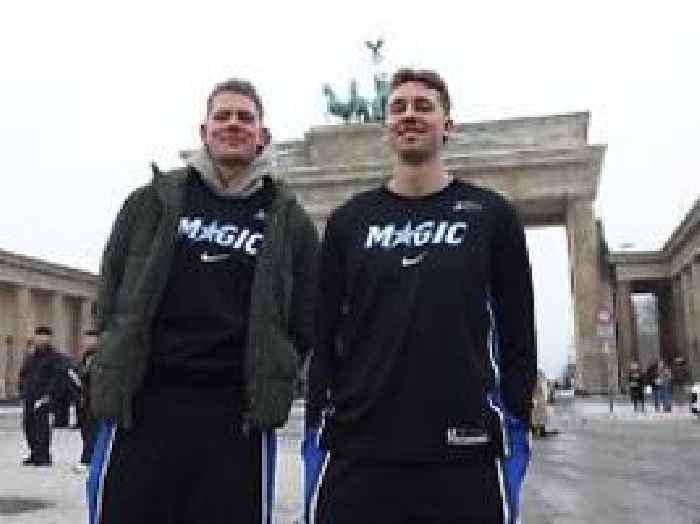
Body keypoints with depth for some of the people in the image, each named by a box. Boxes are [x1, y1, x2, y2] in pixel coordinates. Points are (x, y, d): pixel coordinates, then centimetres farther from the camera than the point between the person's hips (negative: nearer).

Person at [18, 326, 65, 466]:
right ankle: (34, 454, 20)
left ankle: (43, 456, -2)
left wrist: (49, 394, -15)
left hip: (44, 397, -7)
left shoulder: (55, 357, -2)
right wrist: (22, 391, 14)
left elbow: (58, 377, -9)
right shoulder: (30, 357, 20)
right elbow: (22, 374, 26)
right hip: (29, 398, 7)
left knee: (42, 426, -8)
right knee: (28, 425, 8)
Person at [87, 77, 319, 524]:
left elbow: (305, 320, 8)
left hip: (239, 416, 0)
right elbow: (112, 297, 11)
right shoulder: (152, 201, 10)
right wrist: (116, 372, 4)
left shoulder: (289, 219, 8)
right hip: (140, 407, 1)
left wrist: (270, 383, 2)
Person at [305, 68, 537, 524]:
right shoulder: (348, 221, 10)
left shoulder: (492, 215, 6)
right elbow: (325, 335, 9)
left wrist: (515, 431, -2)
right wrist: (316, 432, 2)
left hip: (466, 455, -1)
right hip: (355, 452, 1)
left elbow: (517, 334, 5)